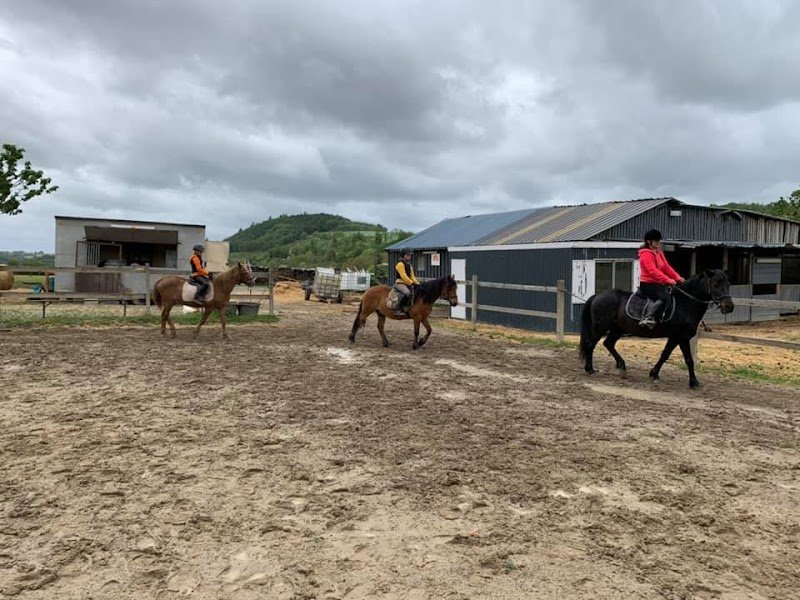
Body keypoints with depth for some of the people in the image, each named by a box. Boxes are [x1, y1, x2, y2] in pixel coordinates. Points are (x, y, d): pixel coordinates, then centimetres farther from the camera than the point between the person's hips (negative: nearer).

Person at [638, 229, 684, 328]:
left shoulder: (659, 252, 18)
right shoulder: (646, 254, -13)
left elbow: (667, 267, 14)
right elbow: (653, 271, -23)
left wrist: (677, 277, -2)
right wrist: (667, 280, -29)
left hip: (658, 283, 10)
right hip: (648, 284, -10)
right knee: (663, 298, -27)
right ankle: (647, 318, -36)